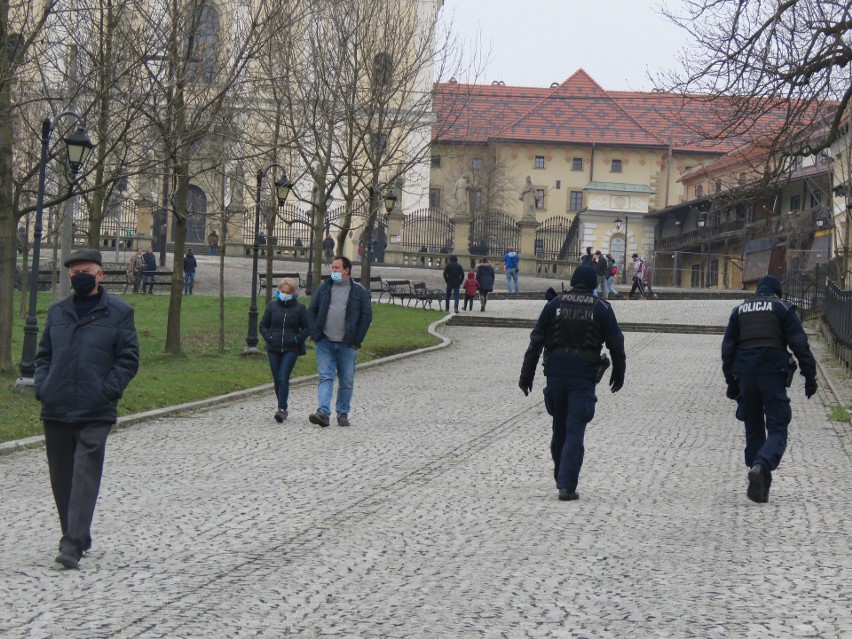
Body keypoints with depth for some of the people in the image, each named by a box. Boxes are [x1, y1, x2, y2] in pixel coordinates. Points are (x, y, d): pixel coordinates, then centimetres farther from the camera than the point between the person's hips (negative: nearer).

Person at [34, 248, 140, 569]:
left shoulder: (119, 312, 1)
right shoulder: (58, 311, 14)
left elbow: (128, 359, -1)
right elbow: (44, 354, 20)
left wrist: (107, 391, -11)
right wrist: (41, 387, 4)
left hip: (95, 413, -5)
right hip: (55, 410, 5)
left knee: (85, 477, -10)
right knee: (61, 478, 10)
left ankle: (73, 545, -13)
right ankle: (75, 537, 24)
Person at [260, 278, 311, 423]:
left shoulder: (300, 308, 0)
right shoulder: (272, 305, 6)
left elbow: (307, 328, 5)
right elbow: (263, 325, 12)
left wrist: (297, 339, -9)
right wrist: (269, 337, -4)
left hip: (291, 349, -3)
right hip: (273, 349, 3)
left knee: (283, 379, -15)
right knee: (277, 380, 8)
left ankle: (282, 409, -18)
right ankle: (283, 409, 20)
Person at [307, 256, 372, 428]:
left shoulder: (359, 291, 2)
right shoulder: (324, 288, 9)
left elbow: (366, 316, 2)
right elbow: (311, 311, 12)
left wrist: (357, 340, -4)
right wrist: (315, 334, 1)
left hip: (347, 344, -1)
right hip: (325, 343, 1)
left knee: (346, 381, 5)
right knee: (325, 377, -9)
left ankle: (343, 414, 16)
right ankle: (323, 412, -19)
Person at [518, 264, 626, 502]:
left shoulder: (554, 304, 5)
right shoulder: (601, 308, 0)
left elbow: (536, 342, 4)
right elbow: (616, 345, 3)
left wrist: (526, 375, 7)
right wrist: (618, 375, 17)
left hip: (555, 374, 3)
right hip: (584, 377, -2)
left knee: (559, 430, 17)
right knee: (575, 432, -4)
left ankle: (562, 480, 28)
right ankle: (567, 485, -12)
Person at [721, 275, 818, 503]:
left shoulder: (739, 310, 15)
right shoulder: (782, 308, 4)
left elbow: (727, 348, 14)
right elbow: (799, 344, -3)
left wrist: (731, 382, 18)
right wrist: (810, 376, -1)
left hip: (745, 373, 4)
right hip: (773, 372, -4)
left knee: (753, 430, 12)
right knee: (777, 429, -1)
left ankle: (760, 488, 9)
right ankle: (762, 466, -30)